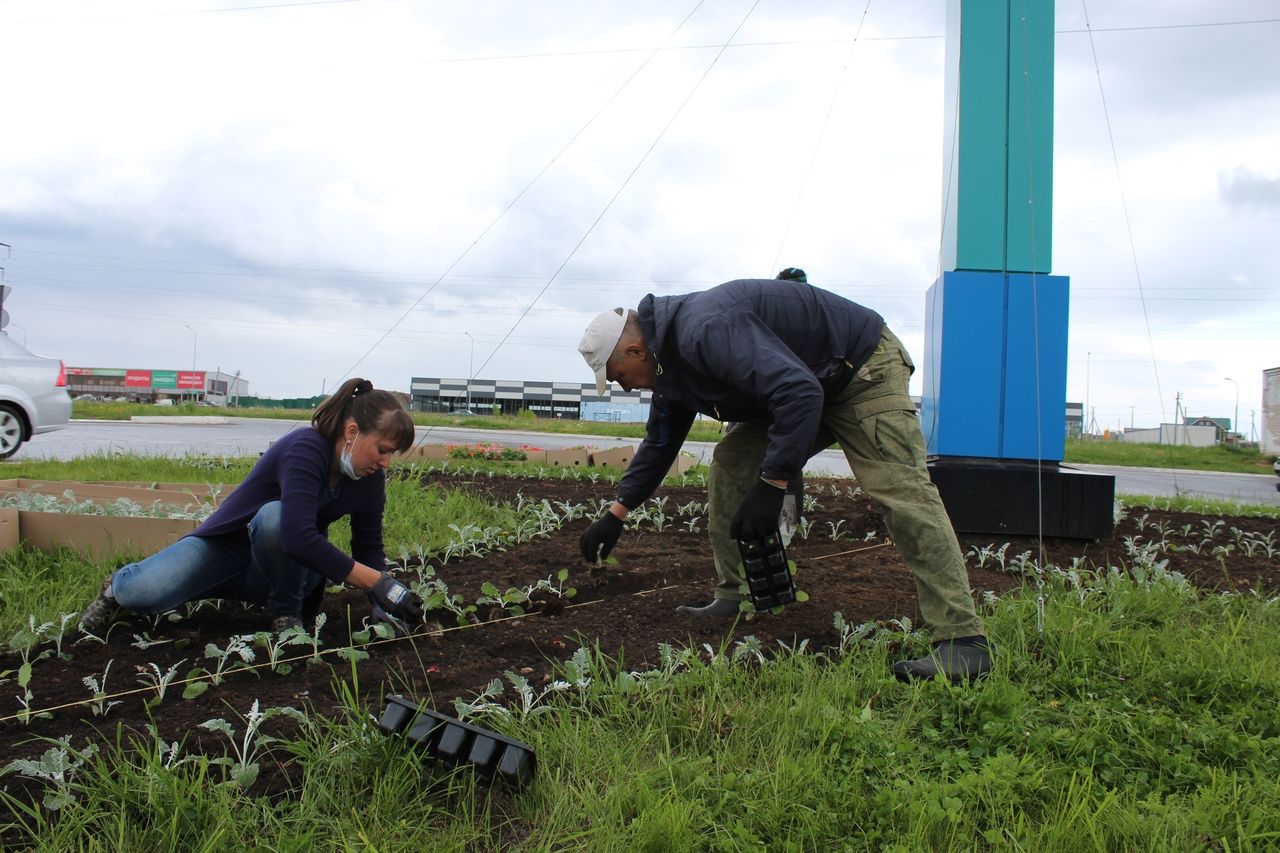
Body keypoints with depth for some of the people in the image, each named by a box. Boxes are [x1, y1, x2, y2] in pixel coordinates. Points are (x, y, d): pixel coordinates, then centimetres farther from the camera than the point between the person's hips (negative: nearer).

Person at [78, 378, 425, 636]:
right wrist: (380, 584, -41)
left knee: (274, 517, -34)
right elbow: (298, 538, -42)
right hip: (229, 546, -3)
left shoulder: (370, 479, -10)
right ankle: (120, 586, 10)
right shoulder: (305, 448, -30)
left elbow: (369, 548, -2)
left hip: (281, 568, 3)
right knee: (144, 592, -29)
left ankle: (286, 616, -11)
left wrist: (383, 604, -21)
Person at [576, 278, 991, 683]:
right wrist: (615, 514, 18)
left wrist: (771, 486, -34)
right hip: (803, 388, 10)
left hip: (865, 369, -10)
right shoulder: (671, 363, 4)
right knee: (731, 460, 2)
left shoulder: (705, 330, -30)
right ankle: (734, 599, 5)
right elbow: (659, 443, 19)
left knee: (899, 489, -23)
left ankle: (964, 641, -26)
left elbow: (799, 393, -38)